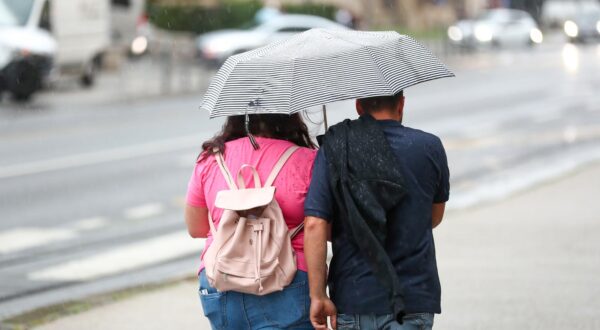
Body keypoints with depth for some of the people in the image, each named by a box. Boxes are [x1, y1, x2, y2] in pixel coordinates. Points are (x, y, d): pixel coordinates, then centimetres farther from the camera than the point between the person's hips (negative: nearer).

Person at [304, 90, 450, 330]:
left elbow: (314, 225, -10)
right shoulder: (429, 148, 0)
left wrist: (317, 295, -7)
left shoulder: (334, 149, -1)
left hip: (351, 300, 2)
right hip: (411, 301, -2)